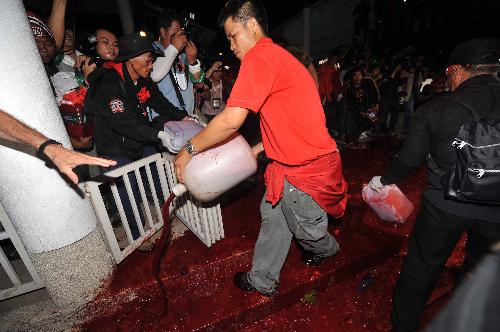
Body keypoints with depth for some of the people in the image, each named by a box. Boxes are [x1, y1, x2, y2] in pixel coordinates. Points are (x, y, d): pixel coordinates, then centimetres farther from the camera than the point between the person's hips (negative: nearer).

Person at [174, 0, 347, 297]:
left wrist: (189, 150, -12)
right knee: (273, 215, 18)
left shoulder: (259, 55, -18)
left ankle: (327, 250, 53)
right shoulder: (276, 55, 13)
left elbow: (231, 120, -27)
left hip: (307, 169, -9)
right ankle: (263, 280, 38)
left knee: (307, 229, 17)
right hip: (295, 160, 9)